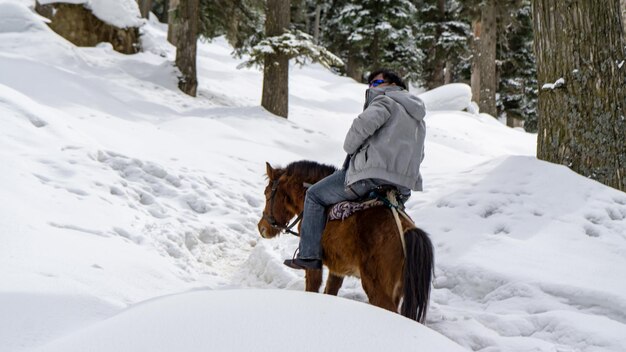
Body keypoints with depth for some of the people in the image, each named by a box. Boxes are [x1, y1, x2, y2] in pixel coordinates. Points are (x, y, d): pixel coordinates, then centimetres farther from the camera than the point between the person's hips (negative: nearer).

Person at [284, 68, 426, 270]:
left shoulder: (386, 101, 0)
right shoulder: (419, 119, 28)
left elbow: (364, 124, -19)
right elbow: (418, 156, 28)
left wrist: (350, 148, -4)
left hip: (372, 175, -8)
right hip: (403, 186, 8)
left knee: (315, 195, 4)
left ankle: (309, 255, -1)